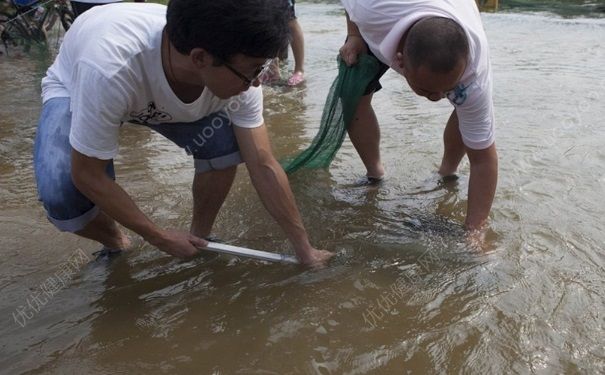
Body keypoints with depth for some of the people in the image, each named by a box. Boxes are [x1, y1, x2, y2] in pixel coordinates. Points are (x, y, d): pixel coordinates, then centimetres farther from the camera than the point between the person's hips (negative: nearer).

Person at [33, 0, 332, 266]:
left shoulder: (237, 72, -31)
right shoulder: (111, 69, -44)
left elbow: (263, 166, -23)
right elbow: (88, 176, -31)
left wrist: (304, 248, -17)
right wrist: (158, 237, -21)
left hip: (161, 97, 3)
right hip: (75, 92, -2)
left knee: (225, 145, -21)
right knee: (64, 198, -27)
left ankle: (199, 237, 7)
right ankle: (114, 246, 8)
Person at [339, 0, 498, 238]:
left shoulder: (472, 73, -42)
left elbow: (483, 158, -33)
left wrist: (473, 232, -34)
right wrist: (354, 36, -27)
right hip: (379, 27, 1)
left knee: (472, 113, -17)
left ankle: (447, 175, 10)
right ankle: (375, 175, 7)